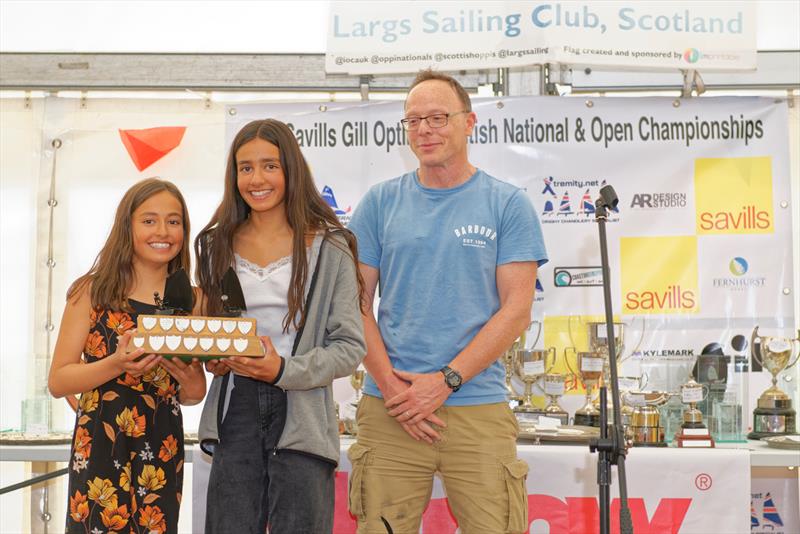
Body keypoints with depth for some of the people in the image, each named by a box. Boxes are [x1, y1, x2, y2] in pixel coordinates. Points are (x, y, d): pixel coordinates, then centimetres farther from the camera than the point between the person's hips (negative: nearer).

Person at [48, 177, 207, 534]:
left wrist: (192, 380, -10)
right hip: (100, 451, -3)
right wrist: (117, 365, -21)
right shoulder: (93, 292, -3)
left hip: (163, 454, 3)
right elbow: (57, 381, -5)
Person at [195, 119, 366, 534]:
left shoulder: (329, 247, -1)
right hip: (235, 409, 3)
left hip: (302, 412, -3)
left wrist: (284, 370, -18)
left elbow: (350, 346, -4)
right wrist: (211, 357, -1)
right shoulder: (218, 245, 11)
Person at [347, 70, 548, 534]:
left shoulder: (508, 205, 3)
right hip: (390, 410, 2)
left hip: (479, 407, -1)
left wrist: (444, 381, -11)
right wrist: (390, 384, -7)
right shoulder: (381, 202, 9)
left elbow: (516, 309, -2)